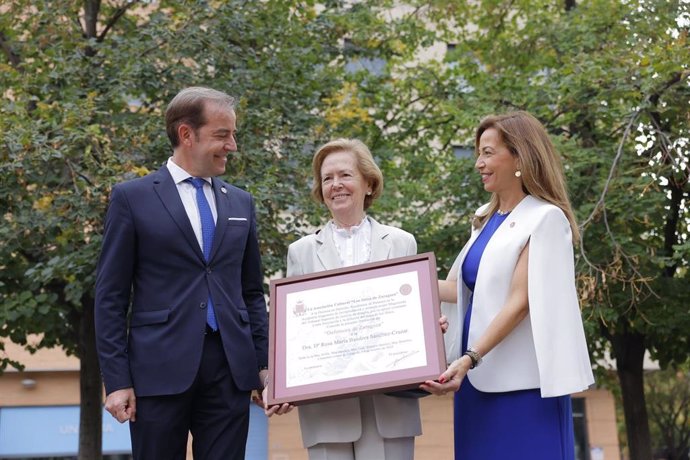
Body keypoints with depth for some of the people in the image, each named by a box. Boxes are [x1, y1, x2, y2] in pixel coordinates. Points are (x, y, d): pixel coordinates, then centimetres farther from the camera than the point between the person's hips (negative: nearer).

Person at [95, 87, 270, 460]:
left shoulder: (241, 203, 14)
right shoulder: (132, 198, 1)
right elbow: (110, 297, -2)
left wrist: (265, 362, 9)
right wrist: (116, 380, -8)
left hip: (231, 367, 4)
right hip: (160, 368, -3)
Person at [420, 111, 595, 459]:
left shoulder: (545, 218, -7)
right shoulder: (486, 219, 15)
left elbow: (520, 301, -15)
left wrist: (469, 359, -23)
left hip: (523, 381, -7)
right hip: (480, 378, 7)